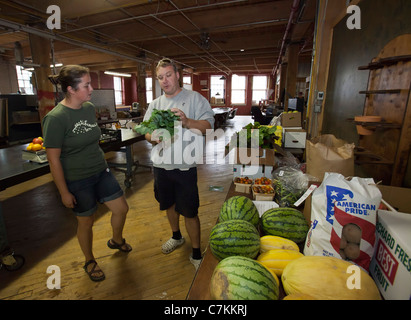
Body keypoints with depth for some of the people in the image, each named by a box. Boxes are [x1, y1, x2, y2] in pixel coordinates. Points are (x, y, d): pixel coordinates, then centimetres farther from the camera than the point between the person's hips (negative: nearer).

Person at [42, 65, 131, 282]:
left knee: (121, 208, 11)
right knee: (86, 221, 12)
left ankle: (116, 240, 42)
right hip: (77, 181, -6)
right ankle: (90, 262, 39)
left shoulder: (89, 108, 0)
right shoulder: (55, 118, -20)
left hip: (101, 172, 6)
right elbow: (53, 160, -16)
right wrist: (64, 192, -12)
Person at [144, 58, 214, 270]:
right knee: (169, 204, 22)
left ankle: (196, 254, 21)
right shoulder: (155, 104, 12)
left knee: (189, 211, 1)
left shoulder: (194, 98, -3)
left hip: (184, 166, -5)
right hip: (161, 164, 6)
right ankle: (176, 237, 47)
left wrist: (186, 121, -28)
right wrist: (155, 137, -14)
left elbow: (208, 125, -12)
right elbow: (146, 132, 9)